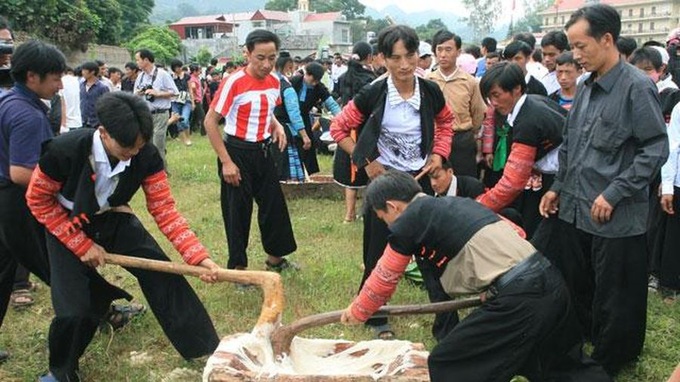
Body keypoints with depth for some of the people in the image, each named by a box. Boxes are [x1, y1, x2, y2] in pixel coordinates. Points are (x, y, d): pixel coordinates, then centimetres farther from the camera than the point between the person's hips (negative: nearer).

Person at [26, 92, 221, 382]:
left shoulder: (147, 156, -25)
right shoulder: (64, 151, -33)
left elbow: (164, 210, -18)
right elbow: (38, 200, -16)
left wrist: (199, 256, -28)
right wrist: (82, 244, -18)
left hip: (115, 220, 3)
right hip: (68, 226, -2)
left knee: (164, 277, -8)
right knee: (74, 308, -8)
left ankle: (209, 350, 8)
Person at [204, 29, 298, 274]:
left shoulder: (274, 81, 1)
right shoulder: (234, 82, -19)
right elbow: (210, 122, -16)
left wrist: (277, 126, -3)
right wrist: (226, 162, -18)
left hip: (262, 151, 7)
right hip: (237, 152, -6)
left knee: (274, 204, 14)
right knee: (238, 211, 4)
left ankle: (275, 258, 34)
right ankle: (237, 267, 20)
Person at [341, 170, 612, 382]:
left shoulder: (408, 222, 1)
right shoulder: (455, 203, 22)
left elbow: (383, 279, 13)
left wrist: (356, 312, 32)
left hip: (520, 298, -8)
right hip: (549, 280, 9)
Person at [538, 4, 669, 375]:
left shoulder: (637, 87, -13)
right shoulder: (585, 88, 9)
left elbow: (656, 149, -14)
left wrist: (614, 194, -17)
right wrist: (558, 187, 13)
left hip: (616, 218, -7)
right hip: (573, 210, 7)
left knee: (614, 302, 8)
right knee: (571, 289, 17)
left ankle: (605, 365, 27)